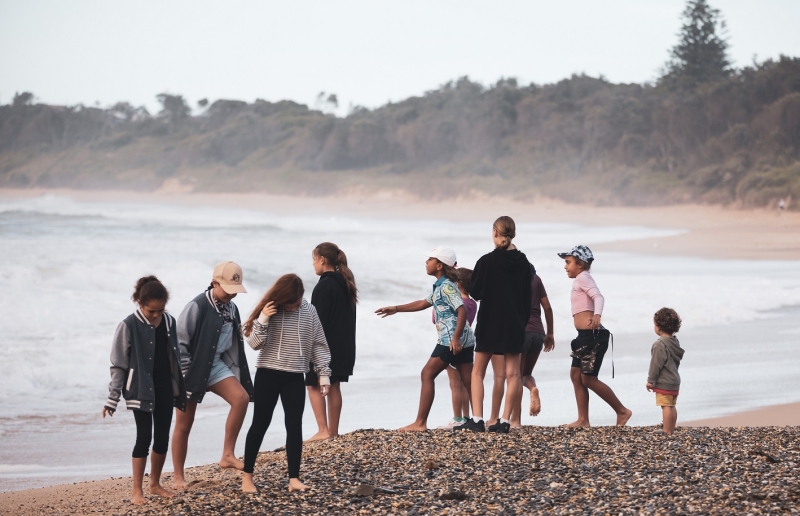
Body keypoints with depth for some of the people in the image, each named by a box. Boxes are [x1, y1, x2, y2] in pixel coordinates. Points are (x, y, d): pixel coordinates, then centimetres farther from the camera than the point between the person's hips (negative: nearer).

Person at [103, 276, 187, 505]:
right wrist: (112, 399, -10)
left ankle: (155, 484, 21)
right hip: (141, 389, -5)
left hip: (165, 387, 5)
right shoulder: (129, 326, -11)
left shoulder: (169, 322, 3)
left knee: (163, 437, 7)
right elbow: (118, 364, -8)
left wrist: (180, 389, 12)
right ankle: (137, 490, 2)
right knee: (144, 437, -6)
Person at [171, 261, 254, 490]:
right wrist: (186, 374, -17)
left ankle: (227, 455, -12)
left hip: (216, 365, 6)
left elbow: (234, 343, 14)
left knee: (241, 397, -18)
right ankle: (178, 476, 14)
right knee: (184, 424, 2)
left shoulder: (231, 308, 4)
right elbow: (179, 342, -17)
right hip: (193, 368, -6)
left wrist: (236, 372, 12)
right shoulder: (198, 307, -18)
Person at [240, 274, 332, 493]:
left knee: (294, 425, 0)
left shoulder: (309, 311, -1)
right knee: (260, 423, 3)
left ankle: (294, 478, 3)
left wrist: (323, 373, 0)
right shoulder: (269, 311, -6)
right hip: (268, 374, -2)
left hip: (295, 377, 2)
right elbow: (254, 343, -9)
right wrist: (262, 320, -23)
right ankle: (247, 476, 12)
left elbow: (318, 344, 4)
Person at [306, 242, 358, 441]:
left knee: (314, 385, 0)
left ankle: (323, 430, -6)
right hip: (344, 345, 8)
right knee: (333, 387, 12)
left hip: (327, 344, -8)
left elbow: (318, 320, -18)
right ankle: (333, 431, 14)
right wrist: (346, 341, 19)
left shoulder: (324, 286, -16)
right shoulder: (345, 284, 11)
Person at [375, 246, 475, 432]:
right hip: (464, 340, 9)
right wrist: (396, 309, 34)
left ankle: (420, 423, -2)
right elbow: (424, 303, 31)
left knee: (427, 374, -3)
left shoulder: (447, 286, -11)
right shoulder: (439, 286, 18)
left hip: (451, 340, -9)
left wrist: (456, 338, -27)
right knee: (467, 380, 6)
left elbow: (462, 311, -21)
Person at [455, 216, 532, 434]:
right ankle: (505, 420, 1)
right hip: (515, 324, 3)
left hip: (489, 323, -3)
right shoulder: (523, 263, 2)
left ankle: (477, 419, -2)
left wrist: (471, 279, 13)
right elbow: (527, 298, 7)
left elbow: (475, 293, -6)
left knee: (478, 371, 7)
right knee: (512, 373, 5)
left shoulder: (486, 261, -11)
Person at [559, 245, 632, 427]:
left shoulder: (582, 277, -8)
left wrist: (597, 315, -41)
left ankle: (622, 411, 3)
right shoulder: (582, 279, 19)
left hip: (593, 335, -10)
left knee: (588, 378, -7)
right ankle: (583, 420, 9)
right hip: (585, 336, 10)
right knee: (576, 374, 8)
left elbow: (598, 296, -23)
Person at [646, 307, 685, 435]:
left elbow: (656, 364, -18)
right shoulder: (675, 342, 10)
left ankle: (667, 432, -5)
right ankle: (671, 430, 20)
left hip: (664, 383, -9)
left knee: (666, 406, -6)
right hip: (675, 381, 9)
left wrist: (651, 380, -10)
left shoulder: (660, 345, -18)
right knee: (672, 406, 14)